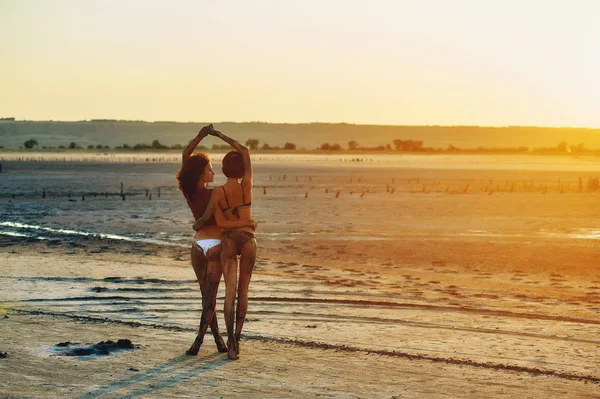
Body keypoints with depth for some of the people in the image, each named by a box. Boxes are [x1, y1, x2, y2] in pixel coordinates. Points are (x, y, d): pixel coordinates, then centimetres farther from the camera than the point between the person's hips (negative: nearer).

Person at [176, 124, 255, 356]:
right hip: (214, 245, -5)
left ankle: (218, 339, 13)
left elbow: (185, 156, 7)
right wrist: (247, 223, -12)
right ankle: (198, 341, -13)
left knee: (206, 296, 10)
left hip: (197, 245, 5)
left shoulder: (187, 191, -1)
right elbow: (222, 223, -24)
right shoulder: (212, 195, -17)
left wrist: (200, 136, 5)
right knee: (210, 297, -3)